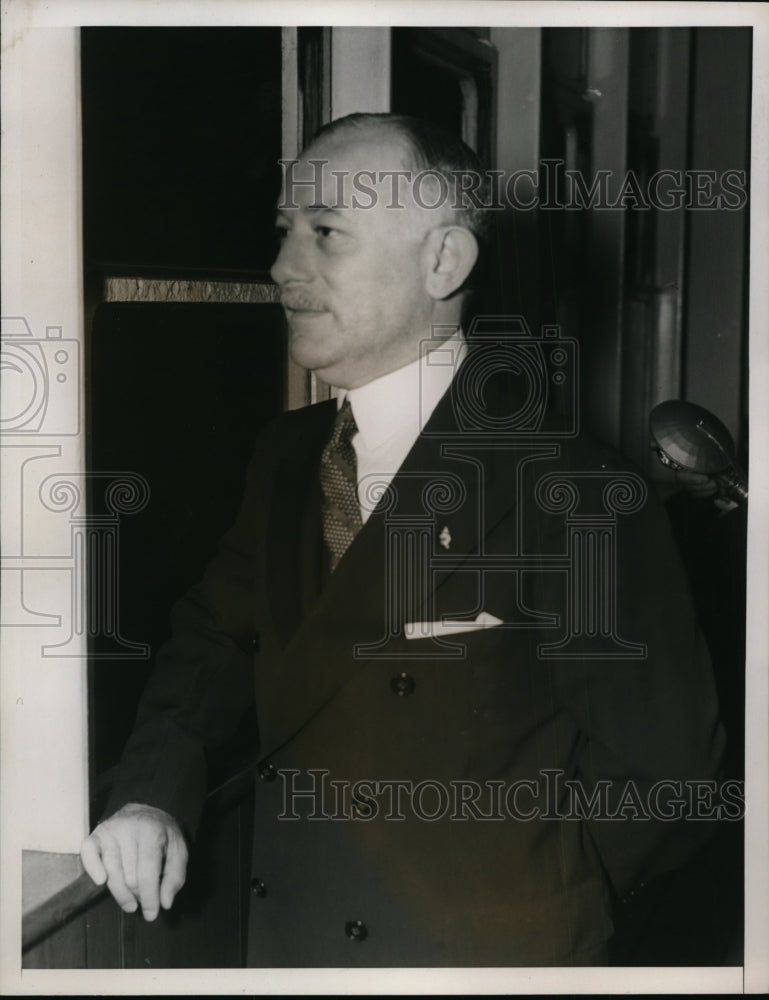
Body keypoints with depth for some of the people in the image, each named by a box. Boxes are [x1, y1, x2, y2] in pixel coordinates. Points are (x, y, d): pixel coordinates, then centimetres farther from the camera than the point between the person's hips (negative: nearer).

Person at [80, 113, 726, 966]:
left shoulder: (570, 492, -22)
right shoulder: (287, 455, 1)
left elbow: (654, 767, -17)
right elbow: (216, 634, 9)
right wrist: (152, 792, -7)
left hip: (486, 956, -6)